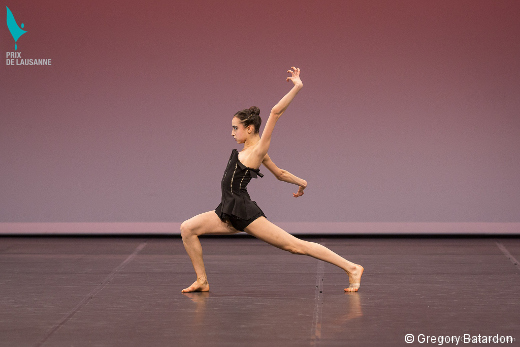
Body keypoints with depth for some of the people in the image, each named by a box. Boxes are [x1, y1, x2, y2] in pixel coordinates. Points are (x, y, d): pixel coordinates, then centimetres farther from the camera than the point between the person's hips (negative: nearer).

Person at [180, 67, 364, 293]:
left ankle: (352, 268, -3)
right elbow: (280, 174, 25)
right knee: (187, 228, 1)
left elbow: (276, 112, -17)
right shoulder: (249, 152, 15)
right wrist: (301, 182, 39)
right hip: (229, 213, 9)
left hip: (245, 213, -9)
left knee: (295, 245, -7)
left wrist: (296, 87, -18)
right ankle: (202, 281, 6)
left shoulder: (258, 151, -9)